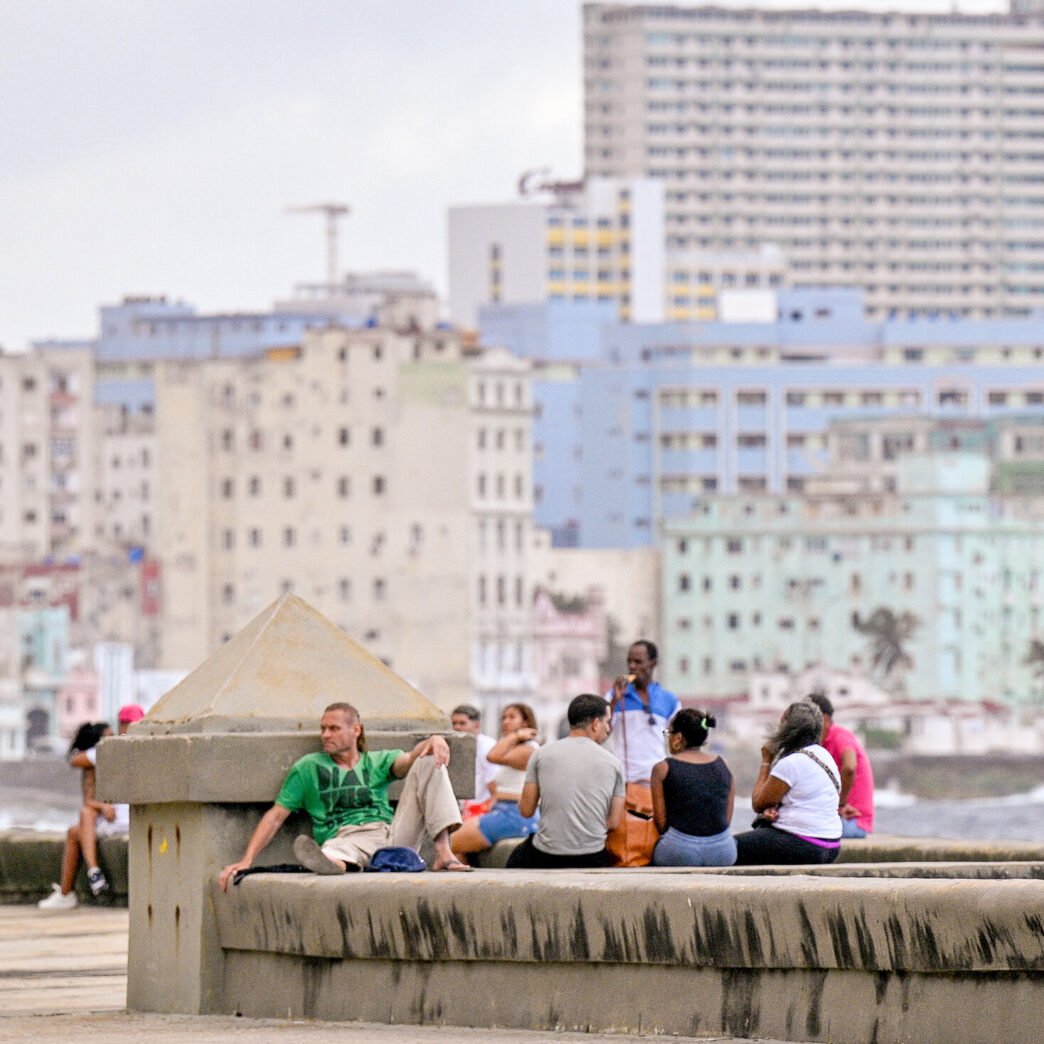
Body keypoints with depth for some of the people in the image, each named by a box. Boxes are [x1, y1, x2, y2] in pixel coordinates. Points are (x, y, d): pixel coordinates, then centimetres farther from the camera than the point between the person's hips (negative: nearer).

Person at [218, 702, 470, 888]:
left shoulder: (377, 762, 25)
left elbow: (406, 762, 5)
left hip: (392, 834, 3)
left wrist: (433, 742, -19)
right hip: (346, 840, -3)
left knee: (428, 764, -10)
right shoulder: (308, 768, 21)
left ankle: (443, 853, -28)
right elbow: (276, 816, 17)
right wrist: (247, 860, 5)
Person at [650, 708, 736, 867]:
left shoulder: (663, 769, -1)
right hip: (723, 852, 4)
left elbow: (661, 822, 0)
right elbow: (727, 818, 10)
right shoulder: (723, 767, 10)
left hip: (681, 852, -4)